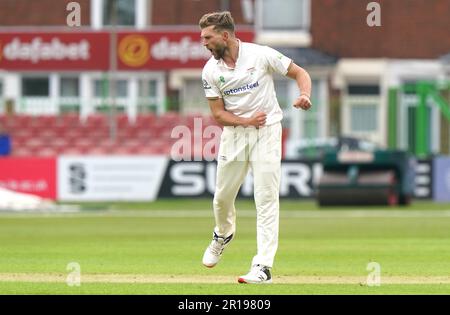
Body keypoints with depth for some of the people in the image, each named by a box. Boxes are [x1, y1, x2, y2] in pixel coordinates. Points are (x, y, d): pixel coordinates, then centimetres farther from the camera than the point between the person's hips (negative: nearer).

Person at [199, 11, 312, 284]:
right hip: (234, 131, 3)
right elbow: (218, 114, 0)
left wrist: (305, 95, -25)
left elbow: (299, 73, -4)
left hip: (267, 131, -3)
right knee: (223, 195, 11)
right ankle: (223, 235, 46)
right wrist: (246, 121, -18)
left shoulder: (261, 55, -12)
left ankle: (264, 266, -13)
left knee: (266, 198, -10)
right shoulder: (211, 70, -3)